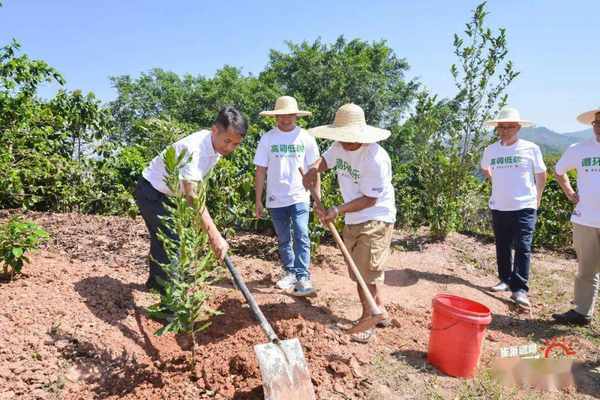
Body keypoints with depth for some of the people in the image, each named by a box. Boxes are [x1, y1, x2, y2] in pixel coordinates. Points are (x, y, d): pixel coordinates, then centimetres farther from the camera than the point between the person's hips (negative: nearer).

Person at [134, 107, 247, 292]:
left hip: (165, 193, 9)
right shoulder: (195, 148, -37)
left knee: (161, 238, 23)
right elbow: (192, 195, -45)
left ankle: (156, 281, 43)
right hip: (150, 191, -9)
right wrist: (214, 235, -52)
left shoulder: (216, 146, -9)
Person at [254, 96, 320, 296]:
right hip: (276, 199, 2)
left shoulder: (306, 138, -2)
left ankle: (303, 277, -3)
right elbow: (261, 171, 1)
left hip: (300, 197, -2)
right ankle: (290, 272, 28)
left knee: (301, 237, -10)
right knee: (284, 241, 13)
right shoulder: (267, 139, -1)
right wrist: (258, 201, 0)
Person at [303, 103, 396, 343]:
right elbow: (326, 159, 18)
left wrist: (337, 211, -29)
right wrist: (314, 169, -5)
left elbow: (369, 199, -24)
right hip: (353, 220, 8)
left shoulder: (375, 158, -26)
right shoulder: (339, 147, -4)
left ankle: (367, 320, 16)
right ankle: (380, 310, 38)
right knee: (360, 271, 18)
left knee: (365, 272, -5)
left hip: (376, 220, -8)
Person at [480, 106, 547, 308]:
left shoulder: (531, 148, -5)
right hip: (498, 207, 3)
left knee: (522, 248, -5)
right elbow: (485, 170, 22)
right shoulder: (490, 150, 2)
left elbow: (541, 176, 6)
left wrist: (537, 200, 10)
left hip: (524, 207, -3)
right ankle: (506, 280, 27)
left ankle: (520, 289, 0)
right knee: (502, 247, 12)